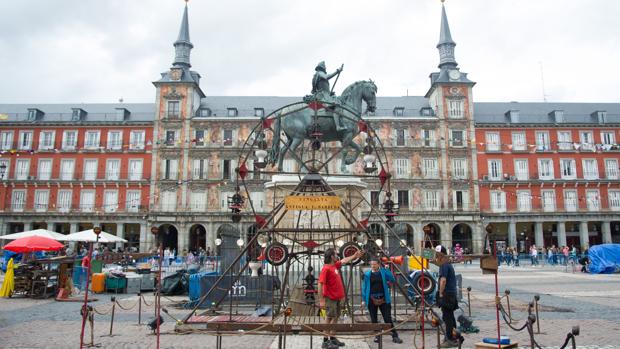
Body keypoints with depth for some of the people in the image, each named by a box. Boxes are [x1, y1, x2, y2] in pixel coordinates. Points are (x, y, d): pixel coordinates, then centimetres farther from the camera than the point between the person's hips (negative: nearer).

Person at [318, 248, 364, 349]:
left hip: (336, 298, 9)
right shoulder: (326, 268, -17)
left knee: (335, 317, 14)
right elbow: (320, 284, -21)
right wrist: (321, 300, -24)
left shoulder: (335, 265, 9)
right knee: (329, 319, -4)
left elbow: (344, 260, 28)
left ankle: (332, 338, 23)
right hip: (330, 298, -9)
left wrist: (355, 256, 32)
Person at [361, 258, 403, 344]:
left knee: (388, 318, 0)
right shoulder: (367, 274, 1)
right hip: (372, 299, 1)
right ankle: (377, 336, 22)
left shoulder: (383, 272, 1)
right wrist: (363, 299, -1)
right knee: (374, 319, 8)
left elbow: (392, 280, -8)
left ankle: (395, 336, 8)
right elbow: (364, 287, 3)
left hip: (383, 299, -1)